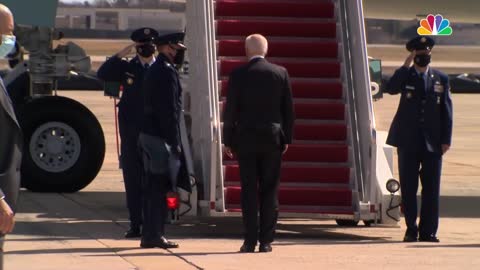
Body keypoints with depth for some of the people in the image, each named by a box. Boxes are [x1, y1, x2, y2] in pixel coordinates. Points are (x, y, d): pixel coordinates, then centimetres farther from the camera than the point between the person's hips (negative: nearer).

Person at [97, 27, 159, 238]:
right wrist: (120, 55, -12)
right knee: (132, 180, 3)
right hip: (131, 133, 1)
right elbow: (102, 74, -7)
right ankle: (135, 224, 8)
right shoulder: (127, 68, 8)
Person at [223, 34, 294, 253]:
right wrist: (286, 138, 11)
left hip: (245, 138, -1)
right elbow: (288, 109, 4)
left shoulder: (238, 75, -5)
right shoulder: (280, 73, 1)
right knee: (270, 191, 5)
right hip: (272, 138, 1)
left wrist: (227, 140, 4)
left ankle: (250, 241, -1)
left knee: (249, 191, 2)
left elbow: (230, 110, -4)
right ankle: (266, 240, 2)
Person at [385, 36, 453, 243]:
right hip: (408, 141, -1)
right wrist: (406, 66, -17)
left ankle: (428, 231, 5)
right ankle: (411, 229, 9)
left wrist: (446, 140, 0)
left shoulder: (441, 79, 9)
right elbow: (391, 89, -18)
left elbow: (446, 112, 7)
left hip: (432, 142, 1)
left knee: (431, 188, 0)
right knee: (408, 188, 1)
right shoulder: (405, 76, 5)